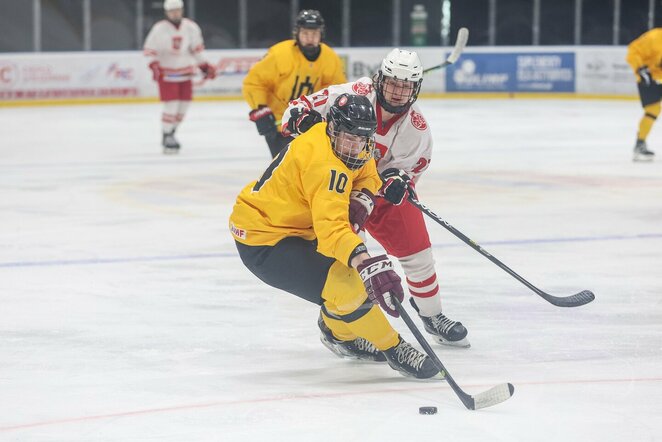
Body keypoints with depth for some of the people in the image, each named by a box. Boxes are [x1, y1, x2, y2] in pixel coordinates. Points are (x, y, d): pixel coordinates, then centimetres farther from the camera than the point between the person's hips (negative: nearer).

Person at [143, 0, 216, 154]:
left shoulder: (191, 27, -2)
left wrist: (204, 66, 8)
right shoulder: (159, 29, -15)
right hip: (166, 73, -5)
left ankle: (170, 133, 24)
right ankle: (167, 137, 1)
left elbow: (196, 49, 10)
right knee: (171, 105, -12)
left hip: (185, 72, 5)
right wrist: (154, 65, -26)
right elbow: (149, 51, -11)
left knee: (183, 105, 7)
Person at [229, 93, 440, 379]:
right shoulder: (325, 164, -30)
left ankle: (339, 334, 43)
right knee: (347, 288, -22)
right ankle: (394, 350, -6)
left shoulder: (342, 144, 0)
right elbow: (331, 227, -42)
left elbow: (366, 174, 17)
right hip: (262, 242, -11)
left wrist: (361, 198, -6)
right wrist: (368, 264, -55)